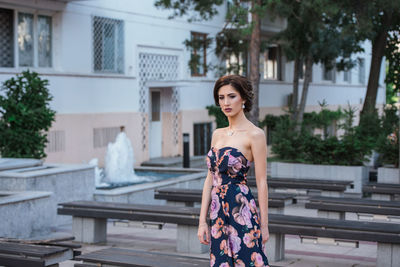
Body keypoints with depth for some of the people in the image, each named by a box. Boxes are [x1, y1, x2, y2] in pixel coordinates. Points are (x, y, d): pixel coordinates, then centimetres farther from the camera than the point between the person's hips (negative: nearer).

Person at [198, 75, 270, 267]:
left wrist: (264, 225, -9)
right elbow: (210, 179, 12)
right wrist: (202, 221, 8)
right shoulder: (217, 134, 12)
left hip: (241, 211, -7)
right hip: (218, 213, 7)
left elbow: (261, 182, -8)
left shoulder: (254, 134, -7)